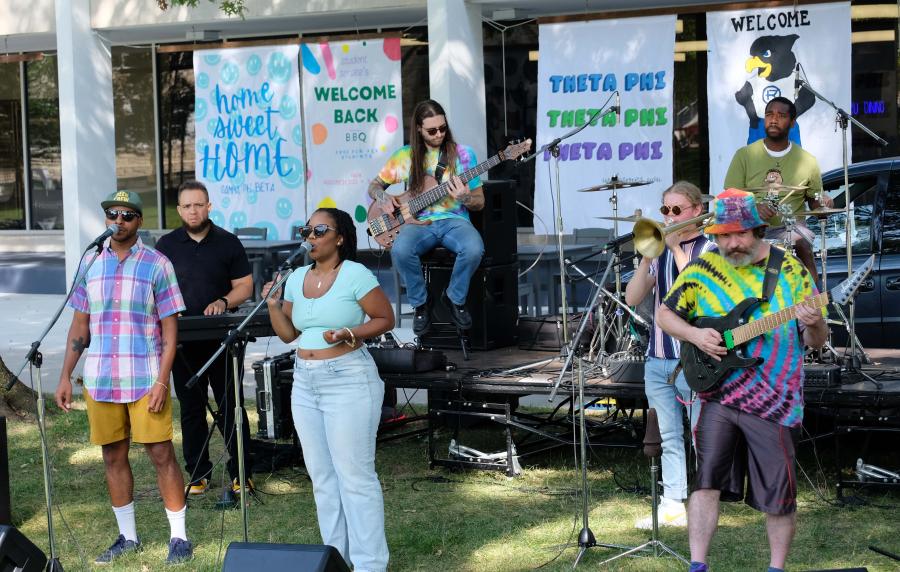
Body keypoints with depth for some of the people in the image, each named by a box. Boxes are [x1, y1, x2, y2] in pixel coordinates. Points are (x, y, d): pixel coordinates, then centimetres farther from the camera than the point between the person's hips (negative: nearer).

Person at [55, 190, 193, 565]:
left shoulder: (157, 265, -3)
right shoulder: (90, 265, 8)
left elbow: (170, 330, -5)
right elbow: (79, 326, 13)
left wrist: (162, 382, -13)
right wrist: (65, 376, 7)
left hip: (145, 380, -4)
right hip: (99, 380, 4)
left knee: (161, 454, -4)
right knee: (113, 456, 9)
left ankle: (179, 537, 5)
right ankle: (127, 536, 21)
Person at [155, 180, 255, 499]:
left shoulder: (227, 243, 2)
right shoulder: (167, 245, 7)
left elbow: (245, 287, 3)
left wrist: (223, 302, -16)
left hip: (222, 340, -2)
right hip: (182, 340, 2)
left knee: (230, 407, 1)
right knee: (191, 409, 8)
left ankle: (241, 474, 7)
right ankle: (197, 474, 16)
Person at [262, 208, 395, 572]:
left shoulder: (355, 275, -11)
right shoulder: (296, 278, 9)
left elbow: (386, 319, -7)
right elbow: (288, 334, 14)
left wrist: (350, 334, -21)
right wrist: (273, 306, -2)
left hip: (348, 381, -7)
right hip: (305, 383, 7)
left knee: (355, 476, -6)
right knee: (322, 476, 10)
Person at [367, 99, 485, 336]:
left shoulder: (463, 154, 3)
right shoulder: (405, 156, 6)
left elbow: (479, 203, 7)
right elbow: (374, 185, 18)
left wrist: (464, 197, -17)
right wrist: (383, 196, -6)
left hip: (454, 220, 0)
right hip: (419, 222, 0)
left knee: (474, 249, -35)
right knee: (400, 250, -34)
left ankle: (455, 299, -5)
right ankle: (421, 304, -8)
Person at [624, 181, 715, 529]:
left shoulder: (709, 250, -2)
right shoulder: (660, 251, 14)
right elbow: (633, 298, 6)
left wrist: (676, 248, -15)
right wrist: (647, 255, -6)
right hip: (658, 358, 6)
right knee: (669, 438, 9)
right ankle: (672, 506, 14)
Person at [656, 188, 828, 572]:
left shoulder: (790, 269, -1)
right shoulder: (702, 269, 2)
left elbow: (816, 342, 2)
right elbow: (664, 314, 10)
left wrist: (814, 325, -22)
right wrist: (694, 335, -9)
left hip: (773, 398, -1)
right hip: (718, 394, 1)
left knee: (778, 493, 3)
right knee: (706, 480, -9)